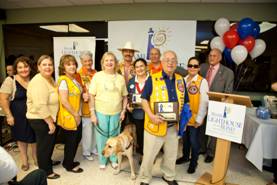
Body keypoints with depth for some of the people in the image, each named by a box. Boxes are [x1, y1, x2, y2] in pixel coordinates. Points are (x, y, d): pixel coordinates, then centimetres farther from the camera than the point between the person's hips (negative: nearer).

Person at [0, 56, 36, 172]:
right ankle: (24, 161, 35)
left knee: (35, 137, 14)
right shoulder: (10, 80, -10)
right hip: (19, 116, -2)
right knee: (21, 138, 15)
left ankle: (36, 159, 36)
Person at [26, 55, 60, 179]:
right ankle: (46, 171, 26)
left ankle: (48, 162, 46)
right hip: (40, 120, -9)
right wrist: (50, 122, -21)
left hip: (47, 118, 9)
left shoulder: (50, 78, 7)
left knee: (50, 142, 24)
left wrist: (51, 120, 17)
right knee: (44, 145, 7)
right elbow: (40, 106, -28)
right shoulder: (39, 82, -23)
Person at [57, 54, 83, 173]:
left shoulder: (74, 79, 8)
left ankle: (68, 161, 40)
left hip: (76, 116, 9)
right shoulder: (63, 80, -19)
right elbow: (64, 101, -23)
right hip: (68, 117, -9)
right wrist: (75, 115, -17)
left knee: (77, 138, 20)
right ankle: (69, 165, 30)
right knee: (71, 141, 8)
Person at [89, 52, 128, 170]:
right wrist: (92, 113, -8)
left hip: (116, 113, 2)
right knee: (102, 137, 9)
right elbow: (92, 96, -4)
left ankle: (114, 159, 34)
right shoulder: (97, 76, -3)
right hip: (101, 112, -2)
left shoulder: (120, 78, 4)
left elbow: (124, 96, 9)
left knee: (114, 137, 13)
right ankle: (102, 161, 30)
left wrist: (123, 111, 1)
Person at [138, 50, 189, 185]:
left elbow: (185, 101, 15)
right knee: (149, 155, 9)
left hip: (173, 125, 5)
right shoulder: (152, 79, -8)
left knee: (171, 154, 22)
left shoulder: (180, 80, 6)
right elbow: (144, 99, -8)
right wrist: (151, 115, -20)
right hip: (155, 125, -4)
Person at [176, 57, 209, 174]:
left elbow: (204, 102, -15)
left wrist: (199, 119, -14)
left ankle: (193, 162, 33)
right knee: (185, 138, 21)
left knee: (194, 140, 10)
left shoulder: (202, 82, -14)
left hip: (194, 118, -4)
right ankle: (185, 156, 44)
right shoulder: (183, 80, 2)